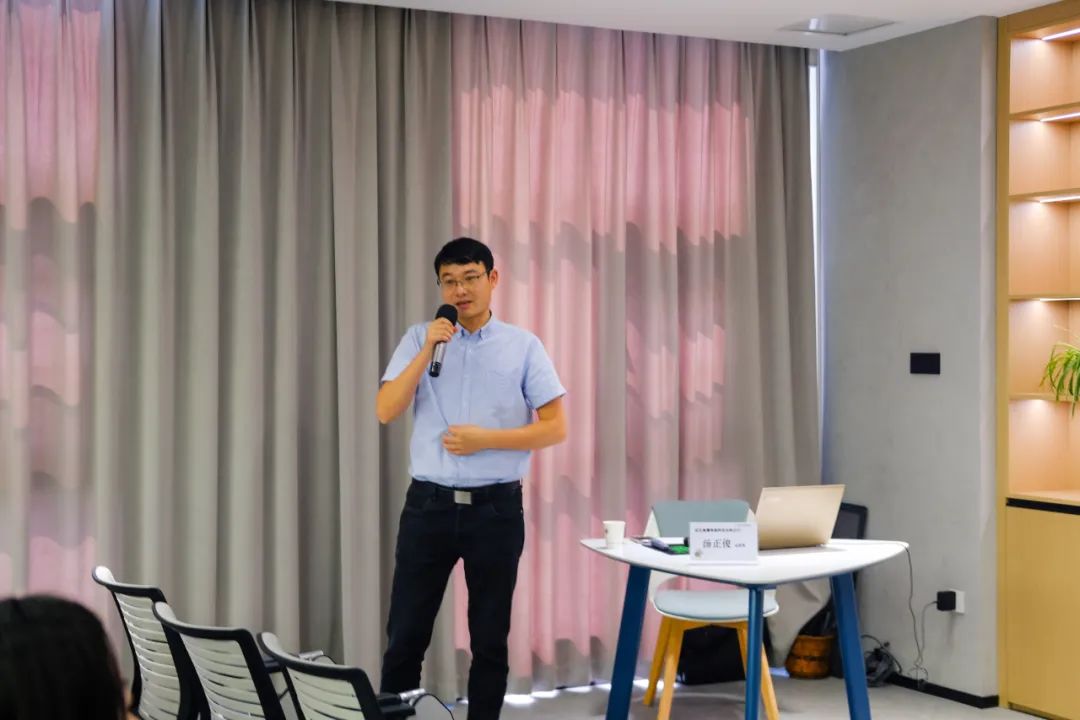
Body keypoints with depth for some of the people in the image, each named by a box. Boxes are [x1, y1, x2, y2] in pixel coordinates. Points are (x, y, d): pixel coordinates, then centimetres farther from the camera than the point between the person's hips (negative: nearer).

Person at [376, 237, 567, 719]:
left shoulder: (523, 346, 2)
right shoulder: (419, 339, 6)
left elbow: (555, 427, -2)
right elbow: (386, 411, -5)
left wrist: (486, 438, -13)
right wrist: (429, 349, -13)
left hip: (496, 508, -1)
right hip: (429, 504, 1)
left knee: (490, 639, 8)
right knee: (405, 635, 4)